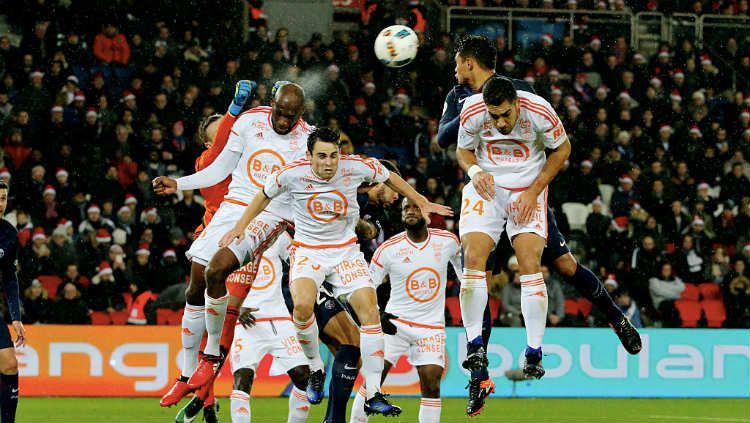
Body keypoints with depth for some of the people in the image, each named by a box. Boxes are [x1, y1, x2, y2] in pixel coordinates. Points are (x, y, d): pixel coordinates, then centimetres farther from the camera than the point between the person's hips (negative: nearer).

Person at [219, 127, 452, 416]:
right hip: (307, 250, -2)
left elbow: (389, 178, 8)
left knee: (369, 309, -15)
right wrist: (240, 227, 8)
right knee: (303, 305, -30)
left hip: (346, 250, 2)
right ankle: (315, 367, -3)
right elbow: (264, 196, 6)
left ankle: (373, 395, -11)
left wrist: (422, 204, 13)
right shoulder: (292, 174, -15)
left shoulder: (356, 167, -13)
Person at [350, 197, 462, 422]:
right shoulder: (388, 249, -7)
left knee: (431, 384, -9)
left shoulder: (447, 241, -2)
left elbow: (462, 267, 20)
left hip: (431, 326, 1)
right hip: (395, 322, -1)